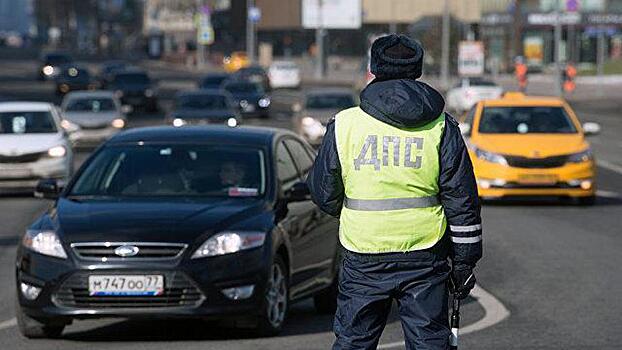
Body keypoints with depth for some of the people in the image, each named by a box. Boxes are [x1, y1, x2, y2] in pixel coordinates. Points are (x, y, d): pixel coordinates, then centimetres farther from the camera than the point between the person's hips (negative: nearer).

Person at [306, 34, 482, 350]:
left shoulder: (344, 125, 0)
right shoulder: (440, 126, 1)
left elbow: (324, 194, 7)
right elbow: (462, 200, 0)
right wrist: (464, 261, 7)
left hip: (363, 260, 0)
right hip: (424, 259, 0)